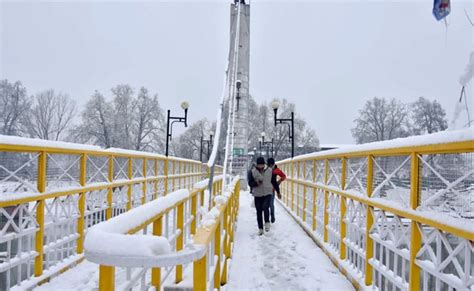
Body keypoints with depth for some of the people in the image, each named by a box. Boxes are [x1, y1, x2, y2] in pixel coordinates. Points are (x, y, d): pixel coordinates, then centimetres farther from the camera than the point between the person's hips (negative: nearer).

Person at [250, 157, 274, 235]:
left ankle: (267, 222, -1)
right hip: (257, 194, 1)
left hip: (268, 193, -1)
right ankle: (260, 229, 19)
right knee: (259, 212, 6)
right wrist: (256, 183, -21)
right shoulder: (253, 171, -3)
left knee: (265, 207, -24)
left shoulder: (269, 170, 1)